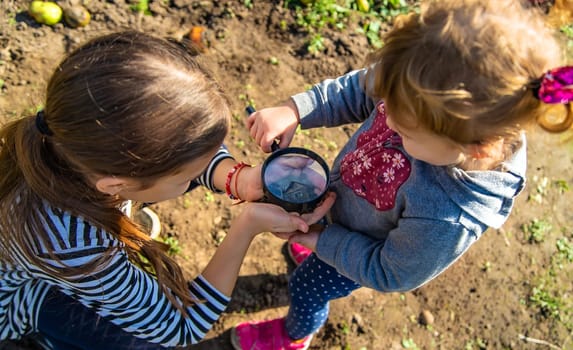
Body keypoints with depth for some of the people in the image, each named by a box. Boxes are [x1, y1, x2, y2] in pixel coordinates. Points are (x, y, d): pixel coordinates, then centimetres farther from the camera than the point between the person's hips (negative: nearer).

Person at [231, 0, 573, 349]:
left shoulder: (447, 219, -46)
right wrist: (295, 109, -26)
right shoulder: (429, 99, -35)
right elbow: (357, 91, -14)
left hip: (363, 252, -4)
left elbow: (388, 273, -26)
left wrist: (320, 240, -21)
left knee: (306, 289, 25)